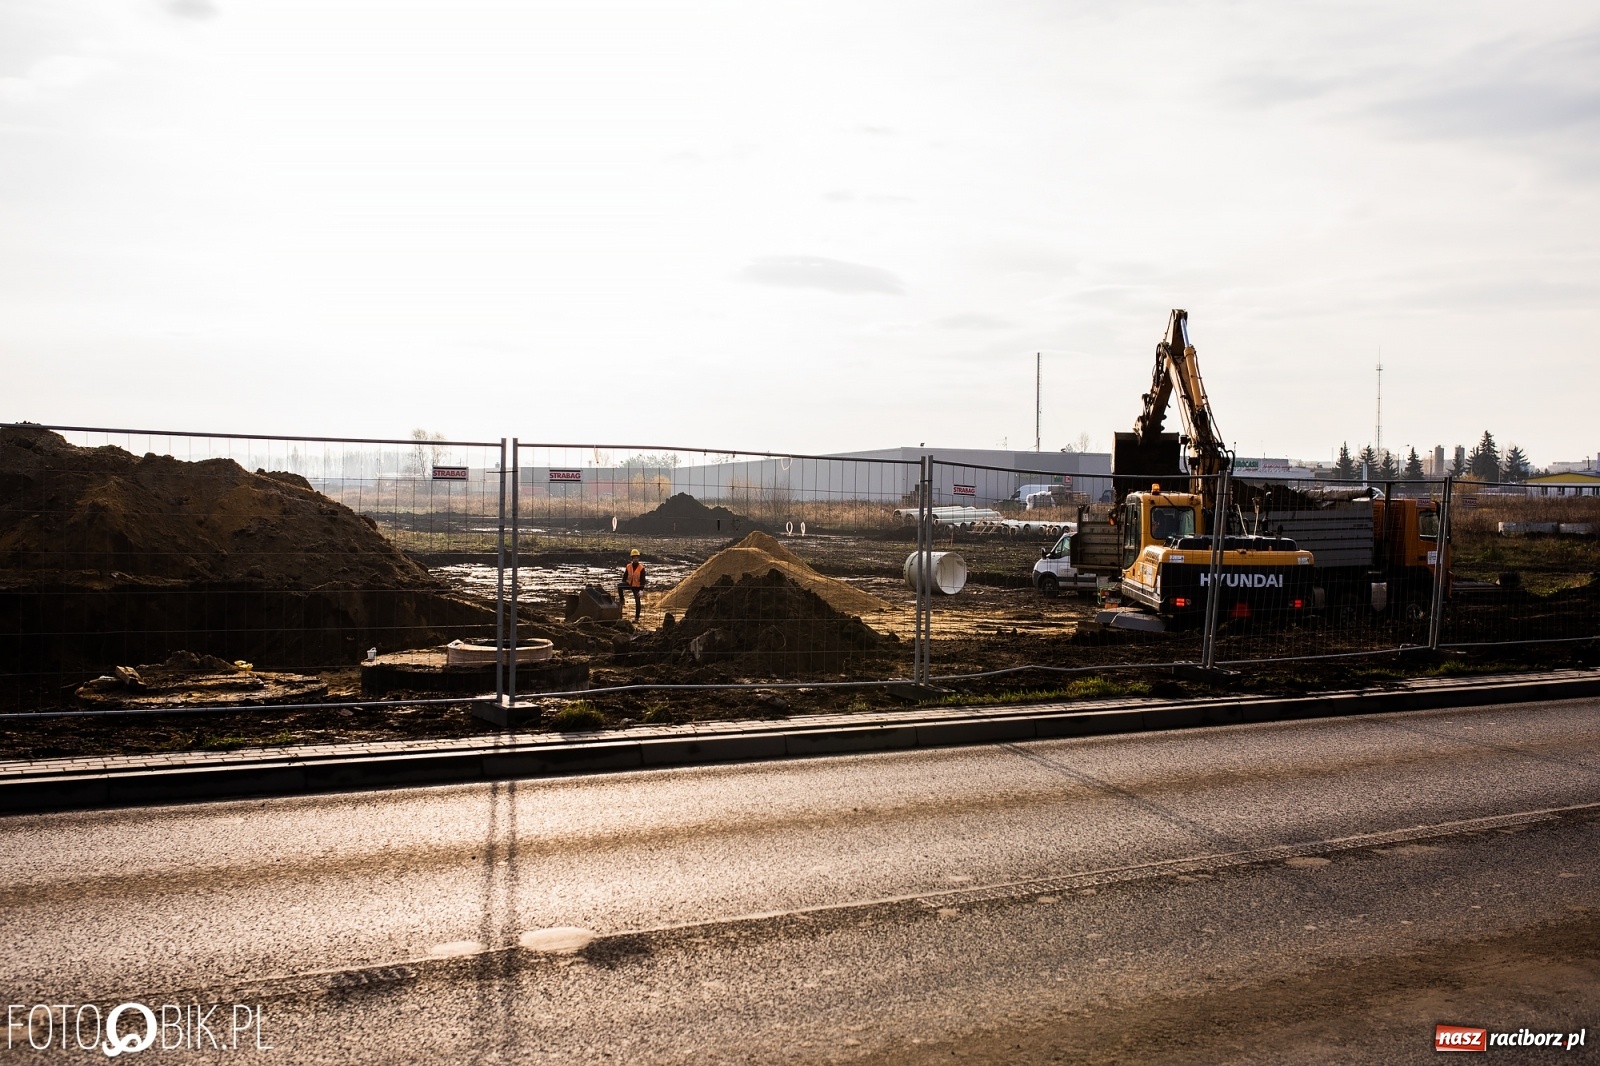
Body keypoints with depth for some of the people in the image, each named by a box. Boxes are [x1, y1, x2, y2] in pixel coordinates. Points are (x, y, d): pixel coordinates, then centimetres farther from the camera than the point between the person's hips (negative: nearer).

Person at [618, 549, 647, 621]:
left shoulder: (641, 568, -9)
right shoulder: (628, 567, 0)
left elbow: (643, 580, -10)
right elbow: (625, 577, 6)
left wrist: (641, 589, -17)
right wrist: (623, 587, 1)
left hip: (637, 586, -2)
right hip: (629, 584, 2)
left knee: (637, 602, -1)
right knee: (619, 585, -25)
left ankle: (636, 618, 5)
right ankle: (622, 600, -9)